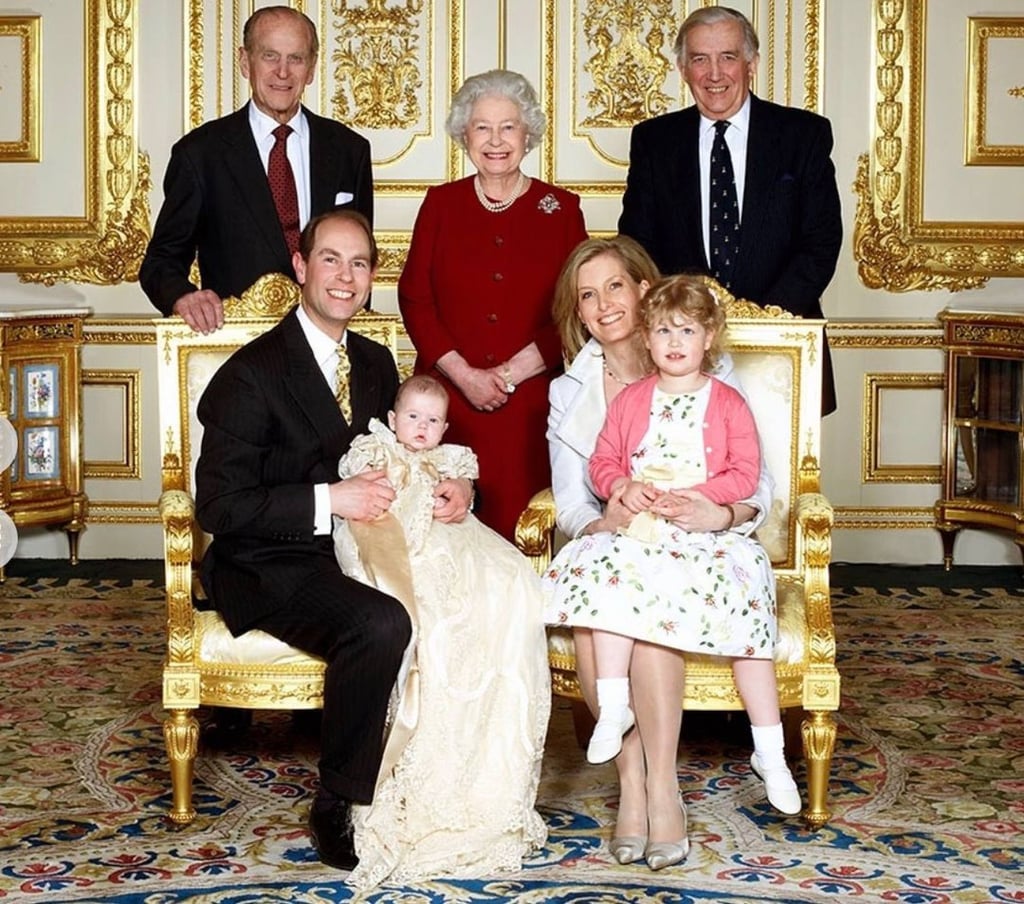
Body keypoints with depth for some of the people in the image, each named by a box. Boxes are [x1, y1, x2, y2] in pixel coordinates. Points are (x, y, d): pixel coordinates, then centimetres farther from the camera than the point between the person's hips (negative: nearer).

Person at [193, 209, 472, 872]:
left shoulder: (376, 363, 11)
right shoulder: (252, 374, -11)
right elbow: (219, 506, -15)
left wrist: (454, 487, -2)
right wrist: (329, 500, -24)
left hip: (359, 548, 6)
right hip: (268, 567, -6)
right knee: (381, 625, -34)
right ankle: (337, 807, -13)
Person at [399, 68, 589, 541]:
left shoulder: (560, 209, 7)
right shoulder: (440, 204, 9)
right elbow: (414, 298, 3)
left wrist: (512, 372, -8)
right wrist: (464, 375, -8)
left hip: (529, 404, 0)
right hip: (448, 399, 1)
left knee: (520, 533, -6)